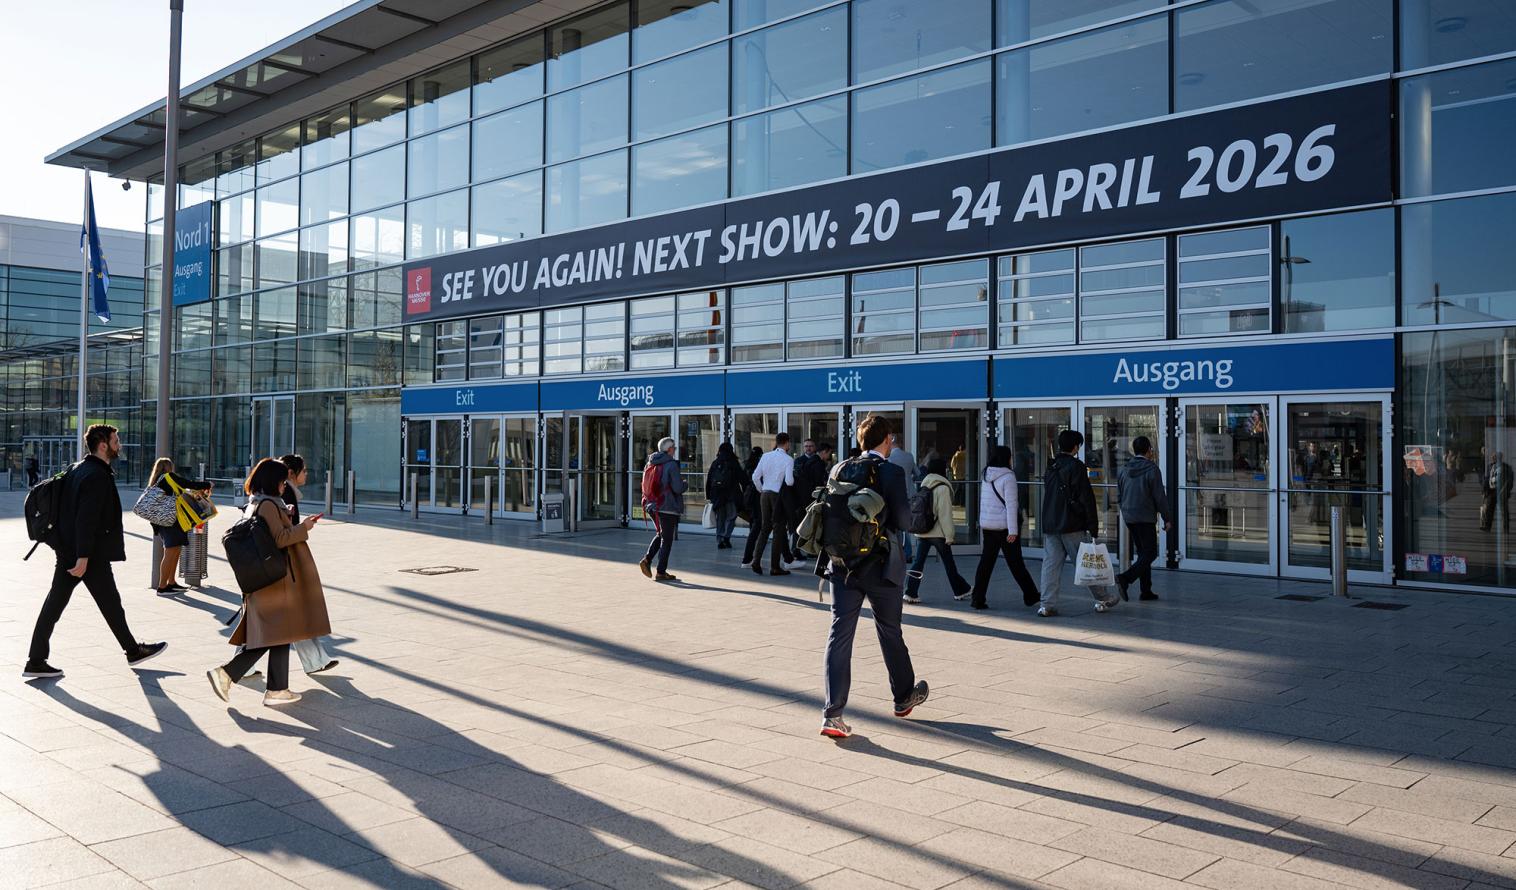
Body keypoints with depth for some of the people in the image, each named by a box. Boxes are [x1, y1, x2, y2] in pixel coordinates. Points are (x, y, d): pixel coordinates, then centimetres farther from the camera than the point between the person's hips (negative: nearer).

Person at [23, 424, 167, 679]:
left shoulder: (76, 469, 11)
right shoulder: (97, 476, -18)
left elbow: (67, 510, 18)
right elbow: (87, 519, -24)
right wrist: (84, 557, -24)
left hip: (66, 550, 9)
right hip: (91, 554, -9)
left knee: (54, 603, 8)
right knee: (110, 602, 6)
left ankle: (36, 661, 9)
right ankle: (133, 651, 21)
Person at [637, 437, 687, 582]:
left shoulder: (650, 463, 8)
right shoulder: (671, 464, -14)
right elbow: (678, 488, -19)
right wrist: (685, 484, 4)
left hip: (652, 505, 7)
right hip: (668, 507, -7)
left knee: (660, 534, 23)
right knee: (667, 539, 3)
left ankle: (647, 559, 6)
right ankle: (661, 572, 6)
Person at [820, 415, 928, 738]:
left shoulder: (839, 470, 3)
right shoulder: (892, 472, -10)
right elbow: (903, 520, -12)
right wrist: (900, 509, 8)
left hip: (843, 564, 3)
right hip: (880, 566, -3)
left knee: (840, 635, 1)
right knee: (890, 632, 16)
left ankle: (833, 714, -5)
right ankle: (904, 696, 36)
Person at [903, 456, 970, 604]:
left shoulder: (923, 486, 10)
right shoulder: (943, 487, -11)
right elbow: (945, 514, -14)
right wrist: (950, 535, -10)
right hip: (937, 532, -5)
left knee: (918, 561, 3)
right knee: (948, 562, 10)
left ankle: (910, 592, -5)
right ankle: (960, 590, 24)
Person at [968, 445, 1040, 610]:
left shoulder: (986, 476, 8)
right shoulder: (1008, 477, -13)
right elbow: (1011, 505, -17)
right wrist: (1013, 531, -18)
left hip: (987, 525, 6)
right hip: (1004, 526, -6)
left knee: (986, 561, 6)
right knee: (1015, 562, 5)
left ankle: (978, 598, 1)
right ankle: (1030, 596, 18)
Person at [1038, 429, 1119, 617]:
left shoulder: (1051, 467, 11)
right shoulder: (1076, 467, -10)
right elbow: (1086, 499, -12)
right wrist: (1093, 527, -9)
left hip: (1049, 525, 6)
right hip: (1072, 527, -5)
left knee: (1050, 564, 3)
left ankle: (1047, 605, -2)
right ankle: (1102, 600, 18)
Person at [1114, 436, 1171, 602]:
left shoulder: (1124, 470, 7)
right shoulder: (1152, 470, -12)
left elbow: (1119, 496, 11)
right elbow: (1160, 497, -12)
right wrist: (1167, 519, -4)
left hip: (1129, 517, 7)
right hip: (1145, 518, -7)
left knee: (1143, 553, 15)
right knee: (1149, 554, -2)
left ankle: (1146, 590, 16)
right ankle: (1125, 578, -21)